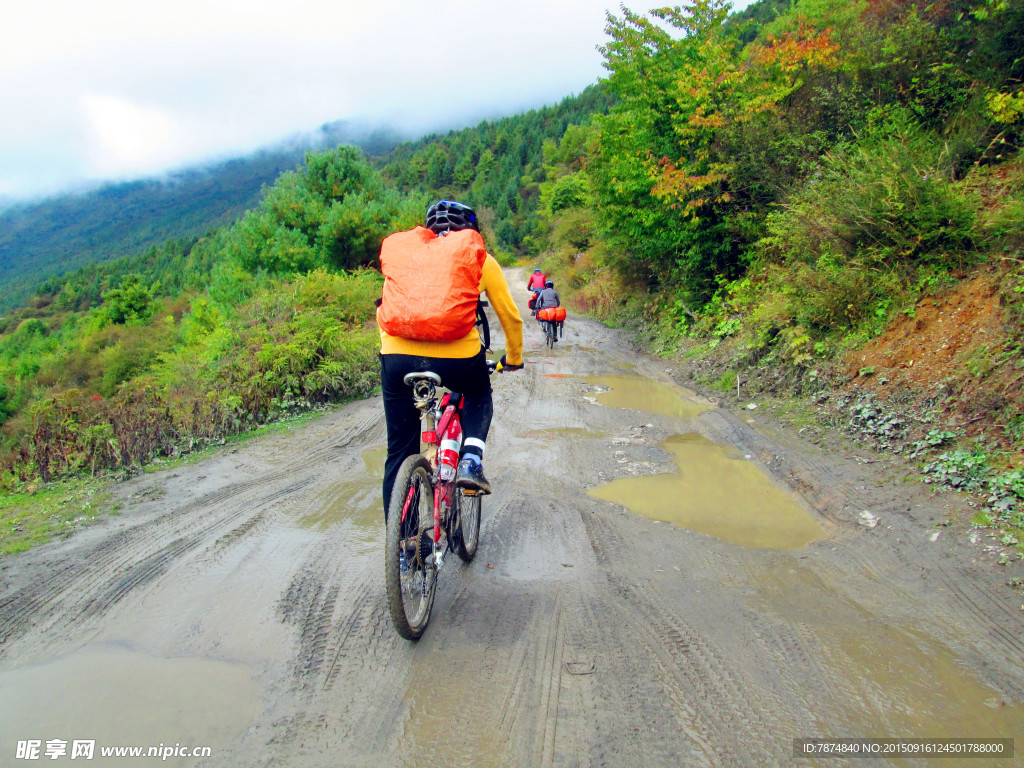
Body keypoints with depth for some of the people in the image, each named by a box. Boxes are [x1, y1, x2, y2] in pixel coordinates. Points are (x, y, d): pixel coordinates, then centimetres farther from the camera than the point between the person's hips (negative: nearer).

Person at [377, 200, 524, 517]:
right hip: (457, 357, -1)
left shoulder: (403, 250, 23)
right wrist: (513, 359, 38)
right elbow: (510, 317, 22)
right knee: (479, 395, 33)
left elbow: (383, 311, 26)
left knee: (399, 453, 16)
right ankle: (471, 461, 11)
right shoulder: (480, 257, 18)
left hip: (397, 354, 2)